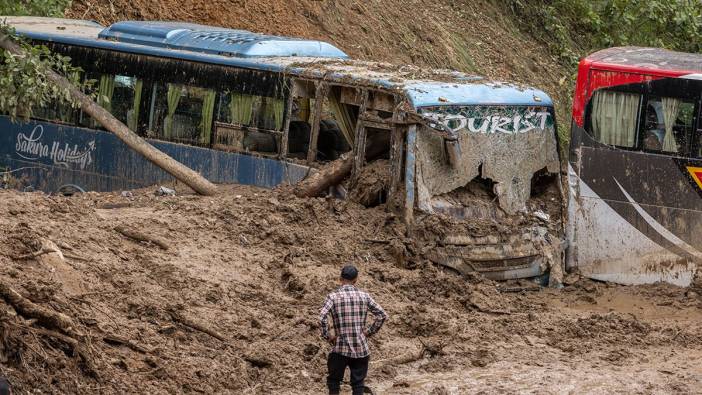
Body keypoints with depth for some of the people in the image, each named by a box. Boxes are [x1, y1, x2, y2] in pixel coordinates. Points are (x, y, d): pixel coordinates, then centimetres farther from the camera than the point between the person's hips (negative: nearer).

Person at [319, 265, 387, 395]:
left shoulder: (333, 296, -5)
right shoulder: (364, 296, 2)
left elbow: (322, 318, -18)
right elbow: (382, 315, 1)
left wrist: (327, 336, -6)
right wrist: (370, 331, 8)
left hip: (340, 350, -2)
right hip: (361, 350, 2)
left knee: (333, 382, 11)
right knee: (358, 384, 9)